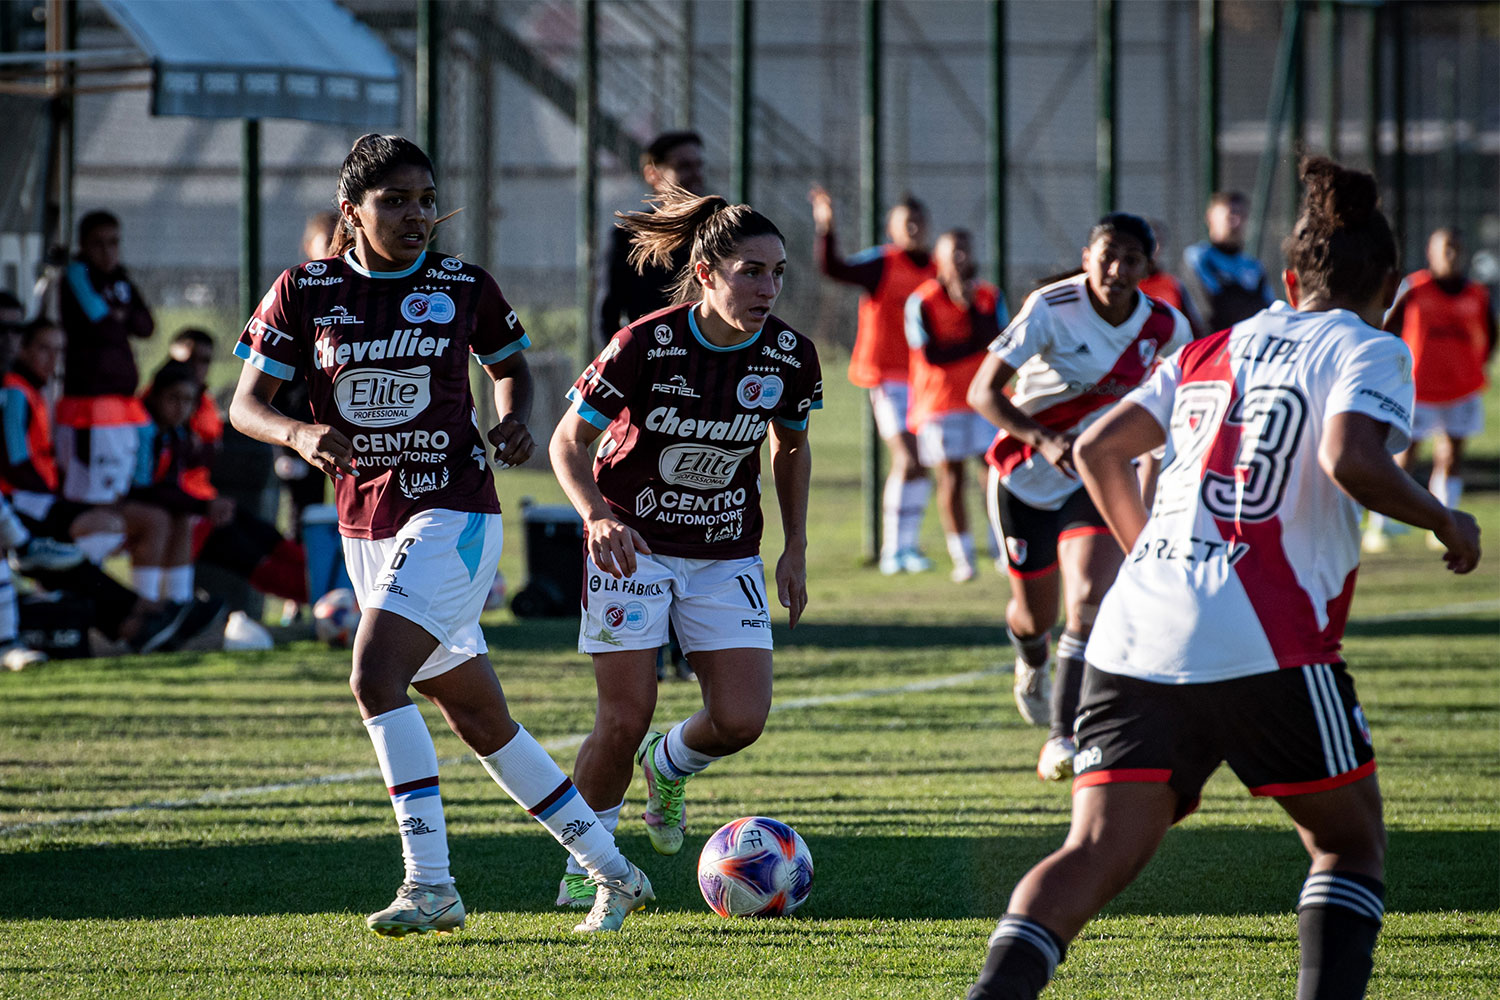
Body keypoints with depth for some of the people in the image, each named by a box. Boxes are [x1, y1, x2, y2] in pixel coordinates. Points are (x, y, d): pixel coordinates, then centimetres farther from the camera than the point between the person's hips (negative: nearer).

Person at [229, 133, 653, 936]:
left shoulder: (463, 287, -1)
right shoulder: (304, 292, 1)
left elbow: (509, 365, 17)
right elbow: (244, 404, 0)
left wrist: (513, 419, -5)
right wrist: (300, 434, -21)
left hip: (453, 514, -4)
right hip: (365, 527, 4)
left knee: (375, 676, -24)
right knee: (480, 721, 9)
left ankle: (430, 885, -20)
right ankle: (611, 872, 20)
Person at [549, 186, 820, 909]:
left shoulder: (790, 356, -11)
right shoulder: (644, 346, -22)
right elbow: (569, 443, -12)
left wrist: (795, 548, 6)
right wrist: (598, 516, -29)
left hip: (727, 556, 3)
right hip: (633, 544, -3)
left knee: (741, 720, -9)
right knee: (626, 719, -8)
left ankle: (667, 767, 26)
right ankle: (585, 868, 13)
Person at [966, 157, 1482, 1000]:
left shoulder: (1213, 351, 23)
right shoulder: (1368, 352, 4)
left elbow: (1099, 448, 22)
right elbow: (1350, 459, -16)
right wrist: (1444, 521, -1)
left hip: (1137, 632, 5)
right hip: (1267, 645, -5)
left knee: (1101, 852, -3)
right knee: (1351, 841, 15)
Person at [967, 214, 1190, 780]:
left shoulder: (1165, 328, -9)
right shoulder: (1052, 309, -19)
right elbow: (982, 392, -22)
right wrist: (1044, 440, -36)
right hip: (1026, 475, -1)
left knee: (1091, 598, -21)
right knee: (1034, 614, 11)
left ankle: (1062, 740, -17)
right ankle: (1031, 665, 51)